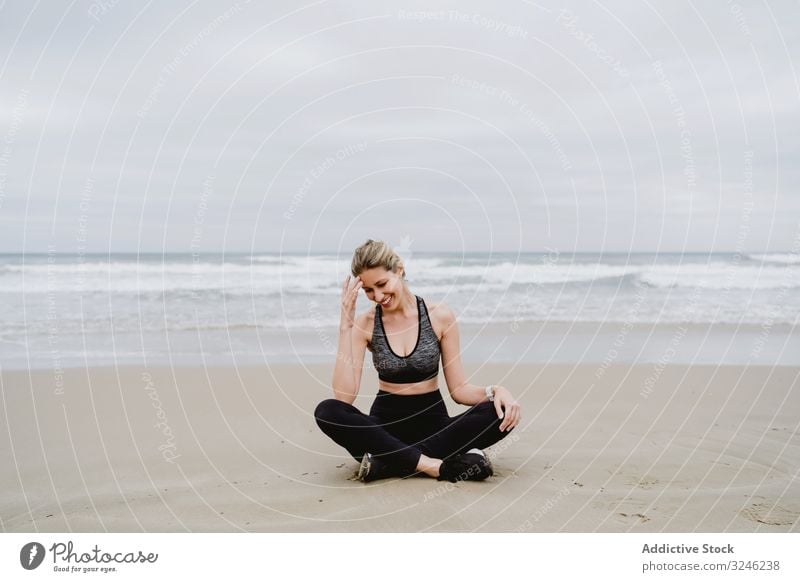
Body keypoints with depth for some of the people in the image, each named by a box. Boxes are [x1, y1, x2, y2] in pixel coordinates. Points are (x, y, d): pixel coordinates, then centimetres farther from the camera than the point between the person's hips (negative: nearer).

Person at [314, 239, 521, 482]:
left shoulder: (439, 316, -3)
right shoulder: (364, 325, -2)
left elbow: (459, 388, 0)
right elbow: (344, 396, -15)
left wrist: (495, 391, -21)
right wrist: (345, 324, -16)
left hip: (432, 421, 0)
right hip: (386, 423, 0)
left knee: (501, 413, -26)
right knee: (327, 411, -29)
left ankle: (389, 461, -26)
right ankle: (439, 466, -33)